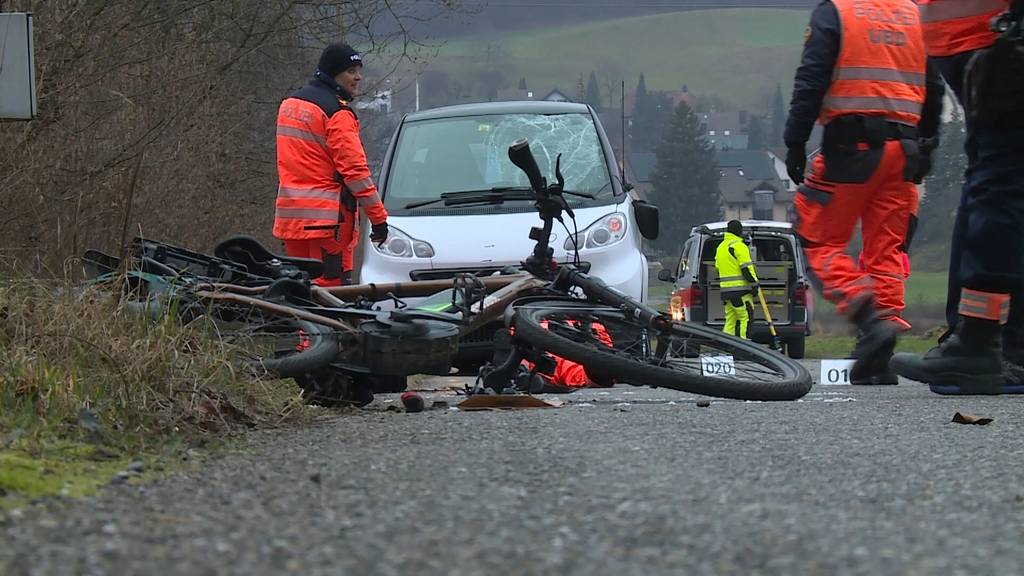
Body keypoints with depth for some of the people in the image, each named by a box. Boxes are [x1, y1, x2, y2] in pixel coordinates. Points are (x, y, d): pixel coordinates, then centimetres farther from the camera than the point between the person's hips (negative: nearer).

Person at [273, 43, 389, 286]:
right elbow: (354, 168, -16)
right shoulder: (337, 113, -12)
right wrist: (378, 216, -13)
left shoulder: (289, 104, 16)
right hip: (327, 216, -8)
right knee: (330, 285, -8)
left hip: (289, 213, 8)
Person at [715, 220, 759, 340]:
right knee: (745, 318, -9)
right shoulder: (739, 246, -10)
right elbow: (746, 268, -15)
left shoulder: (721, 247, 19)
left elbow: (718, 267, 24)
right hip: (740, 290, -9)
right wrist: (754, 284, -12)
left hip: (726, 289, 9)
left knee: (730, 321, 10)